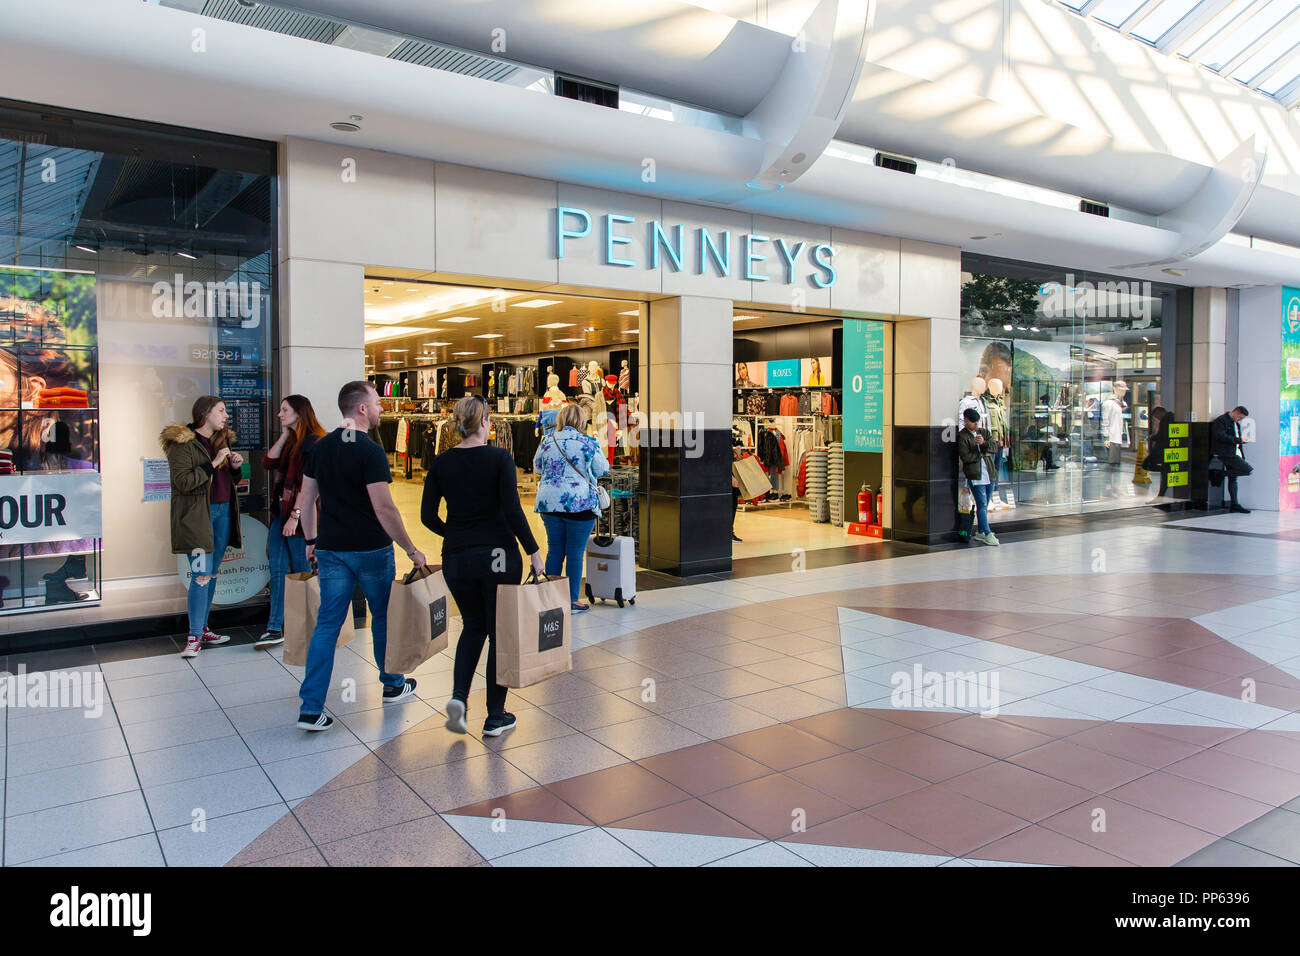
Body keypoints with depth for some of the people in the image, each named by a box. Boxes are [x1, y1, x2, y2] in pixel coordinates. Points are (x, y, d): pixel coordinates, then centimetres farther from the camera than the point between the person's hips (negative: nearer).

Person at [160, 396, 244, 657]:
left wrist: (235, 467, 3)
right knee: (202, 575, -11)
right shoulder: (183, 443, -7)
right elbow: (183, 482, -18)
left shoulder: (222, 440, 15)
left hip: (223, 511, 7)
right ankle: (194, 637, -7)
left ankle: (203, 629, 19)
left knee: (212, 574, 10)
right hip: (197, 515, -7)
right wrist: (213, 464, -18)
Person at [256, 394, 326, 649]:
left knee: (301, 571, 2)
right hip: (280, 512, 9)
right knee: (278, 569, 5)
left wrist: (296, 515, -21)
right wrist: (284, 435, 6)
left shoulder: (313, 442, -12)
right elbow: (268, 463, 8)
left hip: (299, 514, -9)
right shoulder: (290, 441, 17)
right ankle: (275, 629, 6)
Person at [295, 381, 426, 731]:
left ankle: (311, 708, 2)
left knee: (327, 623, 6)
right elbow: (384, 508, -20)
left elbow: (305, 499, 13)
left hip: (331, 549, 5)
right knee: (383, 616, 14)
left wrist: (310, 539, 23)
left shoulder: (321, 447, 7)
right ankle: (392, 685, 31)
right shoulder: (369, 451, -15)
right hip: (371, 549, -5)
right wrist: (411, 550, -14)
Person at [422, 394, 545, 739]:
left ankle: (459, 696, 3)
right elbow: (512, 510, -16)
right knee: (500, 633, 9)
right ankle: (495, 717, 14)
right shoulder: (499, 457, -9)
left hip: (457, 557, 4)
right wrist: (534, 551, -10)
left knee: (473, 626, 22)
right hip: (498, 555, -3)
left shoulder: (441, 463, 1)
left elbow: (428, 515, 2)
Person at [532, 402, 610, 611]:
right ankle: (572, 601, 7)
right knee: (575, 552, 2)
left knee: (554, 550, 12)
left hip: (549, 502, 4)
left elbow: (537, 467, 18)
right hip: (580, 503, -4)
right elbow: (603, 470, 4)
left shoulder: (547, 441, 5)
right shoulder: (588, 443, -5)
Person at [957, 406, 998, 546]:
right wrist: (983, 454, -4)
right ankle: (987, 534, -6)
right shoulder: (962, 436, -5)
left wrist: (983, 443, -15)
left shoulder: (984, 432, 15)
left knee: (985, 505, 11)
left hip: (988, 474, 6)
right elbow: (965, 457, -14)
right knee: (982, 504, -9)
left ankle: (980, 532, 20)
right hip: (975, 475, -6)